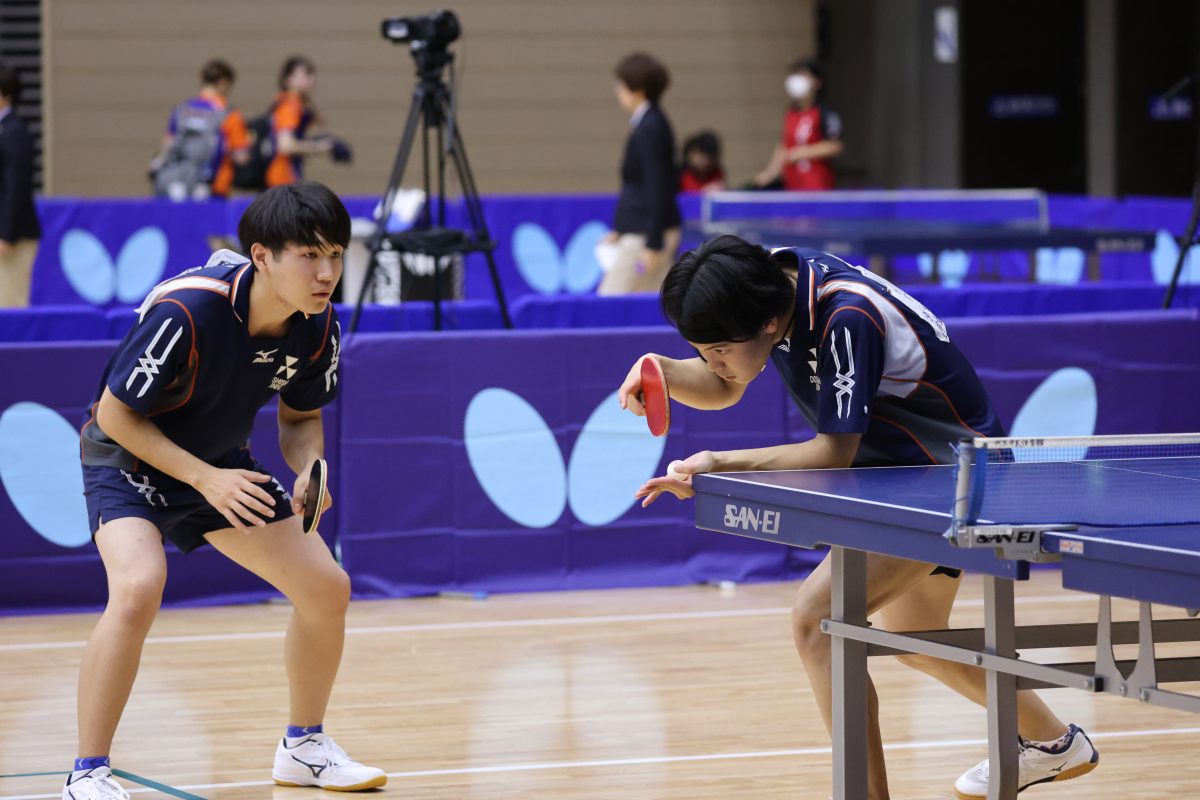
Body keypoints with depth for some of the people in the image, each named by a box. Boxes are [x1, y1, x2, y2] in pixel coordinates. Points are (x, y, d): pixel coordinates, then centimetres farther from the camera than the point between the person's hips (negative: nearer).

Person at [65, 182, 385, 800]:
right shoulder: (185, 313, -34)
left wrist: (308, 473, -18)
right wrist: (204, 480, -29)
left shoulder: (317, 326, -14)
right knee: (138, 589, -32)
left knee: (327, 588, 3)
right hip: (127, 455, -7)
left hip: (222, 462, 7)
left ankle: (303, 748, 25)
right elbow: (116, 414, -25)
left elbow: (300, 417, 3)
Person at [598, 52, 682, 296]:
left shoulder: (650, 128, -17)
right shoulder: (650, 123, 13)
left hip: (646, 235, -10)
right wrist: (620, 230, 22)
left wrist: (652, 245, -21)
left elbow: (657, 190, -20)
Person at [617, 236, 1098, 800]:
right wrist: (663, 372, -18)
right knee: (912, 642, 28)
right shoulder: (774, 279, -9)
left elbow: (835, 453, -29)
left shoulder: (847, 318, -34)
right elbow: (722, 387, 3)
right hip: (900, 471, 10)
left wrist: (721, 465, -34)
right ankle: (1052, 743, 50)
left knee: (815, 617, -24)